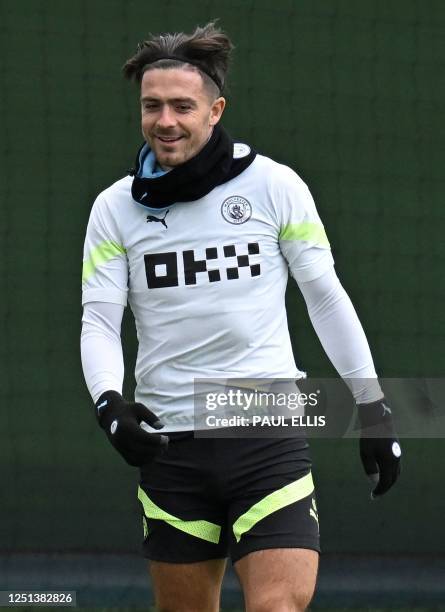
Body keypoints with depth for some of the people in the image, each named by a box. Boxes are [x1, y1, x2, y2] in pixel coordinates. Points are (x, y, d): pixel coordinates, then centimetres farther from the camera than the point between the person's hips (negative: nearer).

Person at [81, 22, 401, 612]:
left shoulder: (274, 185, 1)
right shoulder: (116, 207, 5)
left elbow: (326, 297, 8)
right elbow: (99, 320, 2)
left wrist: (372, 406, 8)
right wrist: (110, 402, -17)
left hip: (270, 441, -2)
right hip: (170, 446, 2)